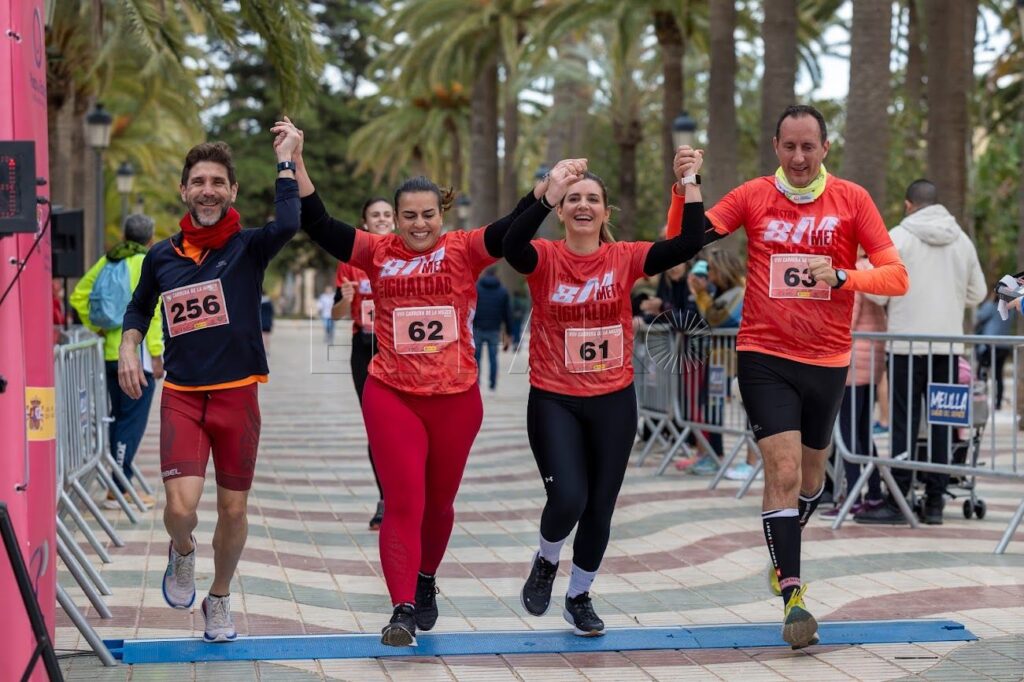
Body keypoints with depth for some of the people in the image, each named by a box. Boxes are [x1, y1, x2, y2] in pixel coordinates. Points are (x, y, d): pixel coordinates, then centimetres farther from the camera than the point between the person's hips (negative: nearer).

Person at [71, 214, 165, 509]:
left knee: (119, 418, 15)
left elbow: (78, 297, 11)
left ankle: (121, 484, 21)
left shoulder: (107, 261, 10)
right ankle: (117, 490, -3)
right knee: (133, 421, -3)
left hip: (111, 351, 7)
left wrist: (95, 327, 14)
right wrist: (157, 355, -15)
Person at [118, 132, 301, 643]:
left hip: (237, 395, -1)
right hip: (181, 396, 1)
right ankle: (182, 554, 21)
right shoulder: (161, 256, 4)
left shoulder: (247, 247, -5)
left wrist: (285, 161, -21)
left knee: (233, 510, 8)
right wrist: (128, 347, 6)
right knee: (181, 507, -16)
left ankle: (219, 600, 34)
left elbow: (288, 224, -29)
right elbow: (140, 305, 23)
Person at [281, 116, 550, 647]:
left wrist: (549, 185, -29)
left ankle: (425, 582, 41)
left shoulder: (463, 250, -2)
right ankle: (403, 609, -6)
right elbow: (317, 224, -7)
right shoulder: (379, 253, -1)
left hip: (456, 399, 1)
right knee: (404, 502, -7)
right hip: (392, 397, -1)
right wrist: (297, 162, -17)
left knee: (439, 501, 17)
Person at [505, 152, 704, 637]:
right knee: (568, 498, -18)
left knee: (600, 510, 10)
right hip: (554, 401, -2)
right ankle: (546, 562, 16)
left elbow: (688, 246, -13)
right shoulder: (545, 259, -7)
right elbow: (512, 246, -30)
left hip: (614, 402, 2)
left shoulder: (625, 259, -2)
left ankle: (579, 598, 33)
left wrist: (691, 185, -22)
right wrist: (548, 195, -42)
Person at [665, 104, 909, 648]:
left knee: (810, 471, 18)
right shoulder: (753, 197, -1)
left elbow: (896, 277, -6)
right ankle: (792, 598, -11)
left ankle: (784, 550, 46)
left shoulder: (851, 200, -2)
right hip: (764, 357, -2)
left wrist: (840, 277, -23)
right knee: (783, 470, -14)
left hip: (827, 360, 2)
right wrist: (682, 191, -20)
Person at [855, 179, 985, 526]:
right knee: (941, 423, 7)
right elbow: (977, 293, 14)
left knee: (905, 423, -2)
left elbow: (878, 293, -9)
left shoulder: (899, 237, -6)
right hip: (949, 344, 4)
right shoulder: (962, 240, 8)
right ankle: (935, 501, 9)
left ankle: (897, 502, -2)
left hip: (908, 344, -4)